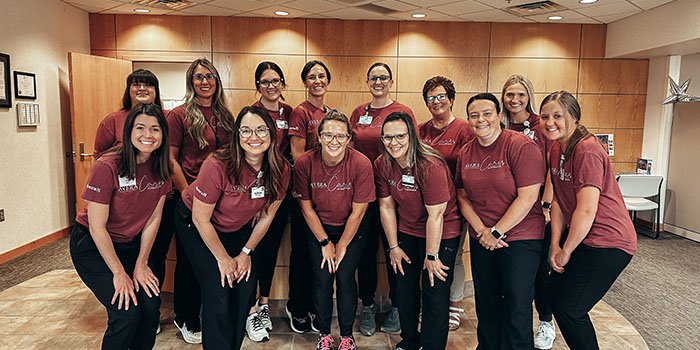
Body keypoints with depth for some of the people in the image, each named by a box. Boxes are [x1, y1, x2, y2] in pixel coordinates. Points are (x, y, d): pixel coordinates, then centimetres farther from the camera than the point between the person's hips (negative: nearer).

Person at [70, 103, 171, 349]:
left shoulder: (161, 168, -8)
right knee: (127, 312, -16)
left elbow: (153, 219, -2)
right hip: (92, 245, -5)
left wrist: (141, 264, -5)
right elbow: (97, 227, -21)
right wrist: (119, 273, -17)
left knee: (152, 304, -10)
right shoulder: (108, 167, -25)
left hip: (130, 244, 5)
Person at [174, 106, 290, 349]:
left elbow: (266, 215, -4)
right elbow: (201, 219, -23)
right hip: (195, 224, -4)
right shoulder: (218, 166, -34)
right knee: (218, 288, -11)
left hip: (239, 228, 4)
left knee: (246, 286, 0)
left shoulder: (280, 170, -19)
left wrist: (246, 252, -2)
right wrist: (223, 258, -13)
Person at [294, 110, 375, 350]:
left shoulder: (361, 164, -22)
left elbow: (357, 211, -14)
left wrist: (341, 246, -8)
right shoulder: (304, 163, -18)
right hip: (318, 228, 1)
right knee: (322, 279, -4)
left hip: (352, 230, -1)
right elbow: (306, 207, -8)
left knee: (345, 278, -6)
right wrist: (325, 242, -5)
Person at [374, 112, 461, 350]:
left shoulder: (430, 166, -27)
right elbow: (386, 207, -2)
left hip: (441, 234, -5)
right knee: (405, 289, 14)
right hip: (406, 232, 6)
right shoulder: (382, 165, -9)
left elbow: (435, 215, -23)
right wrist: (394, 247, 2)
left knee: (435, 295, -1)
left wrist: (431, 257, -17)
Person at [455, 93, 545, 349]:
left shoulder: (521, 146, -13)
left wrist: (497, 232, -14)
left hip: (520, 238, -5)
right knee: (485, 304, 16)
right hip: (480, 239, 6)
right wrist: (481, 230, -6)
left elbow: (528, 197, -17)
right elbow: (463, 196, 8)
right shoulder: (465, 153, 6)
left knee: (516, 307, 0)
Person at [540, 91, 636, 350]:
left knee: (569, 309, -3)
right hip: (578, 236, 9)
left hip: (608, 243, -9)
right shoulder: (556, 149, 5)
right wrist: (555, 245, -3)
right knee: (556, 297, 15)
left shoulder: (587, 151, -22)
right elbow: (558, 200, 5)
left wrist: (565, 252, -14)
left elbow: (586, 211, -26)